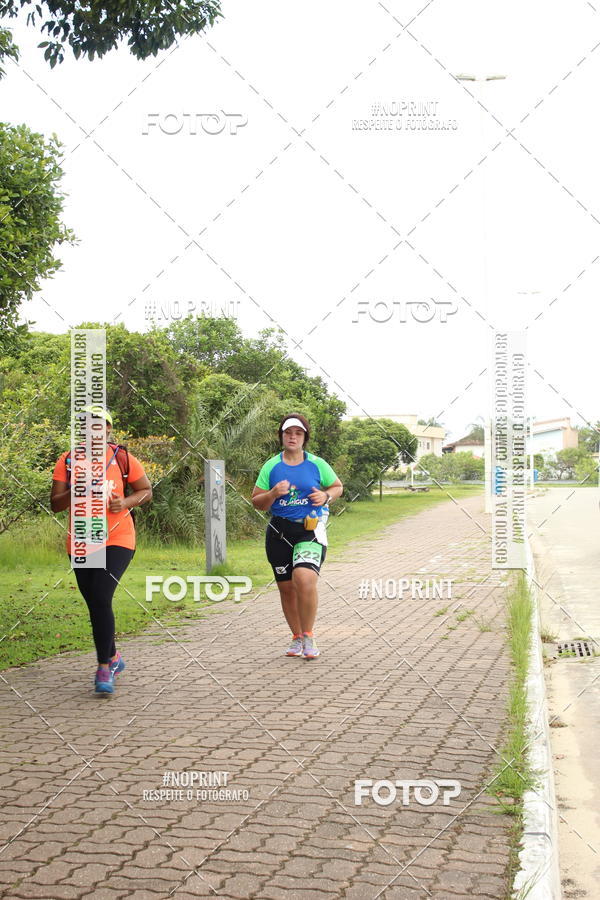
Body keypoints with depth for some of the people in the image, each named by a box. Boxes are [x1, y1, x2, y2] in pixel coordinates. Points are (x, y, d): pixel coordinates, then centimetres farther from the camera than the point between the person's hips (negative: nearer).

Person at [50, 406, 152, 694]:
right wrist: (76, 491, -22)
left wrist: (126, 502, -12)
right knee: (95, 603, 12)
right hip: (80, 543, 3)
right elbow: (55, 504, -3)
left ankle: (104, 668, -8)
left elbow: (146, 491, 8)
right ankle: (113, 658, 33)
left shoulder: (122, 458, -3)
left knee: (101, 598, -17)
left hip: (117, 540, -3)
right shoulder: (67, 461, 0)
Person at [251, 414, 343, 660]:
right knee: (287, 588, 8)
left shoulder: (317, 464, 3)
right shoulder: (271, 466, 4)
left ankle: (308, 636, -5)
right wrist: (273, 494, -14)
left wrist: (326, 495, -6)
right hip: (279, 532, 2)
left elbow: (338, 487, 16)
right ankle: (296, 638, 28)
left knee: (305, 580, -23)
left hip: (310, 531, -2)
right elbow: (256, 501, 6)